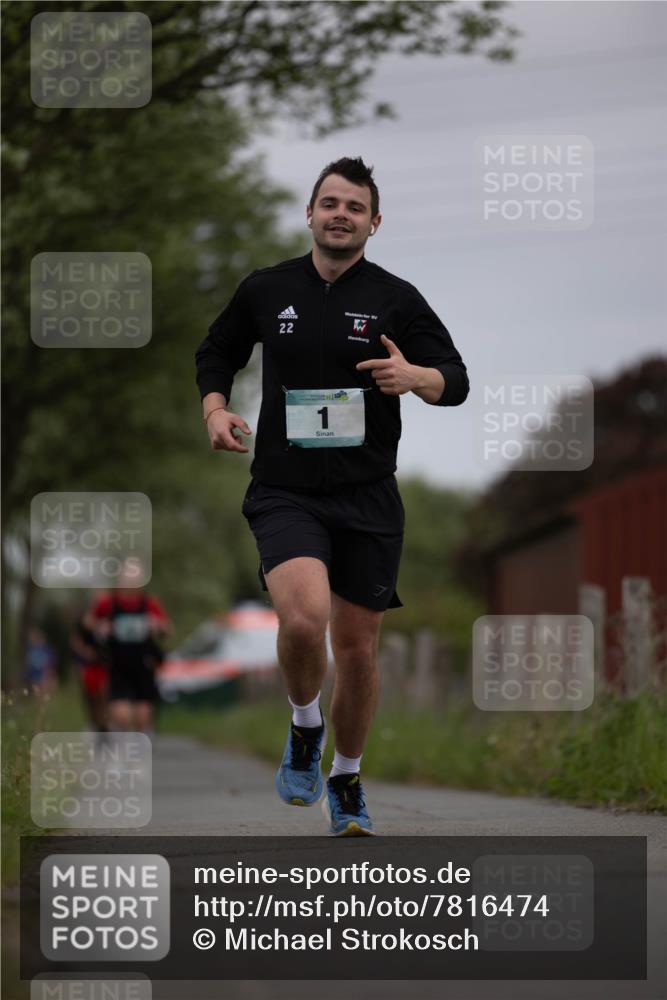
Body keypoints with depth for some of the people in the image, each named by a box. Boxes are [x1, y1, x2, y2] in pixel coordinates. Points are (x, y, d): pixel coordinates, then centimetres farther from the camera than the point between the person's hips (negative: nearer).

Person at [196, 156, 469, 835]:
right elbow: (216, 353, 20)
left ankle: (346, 781, 29)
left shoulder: (396, 299, 1)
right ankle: (304, 727, 4)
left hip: (368, 498, 1)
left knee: (357, 648, 7)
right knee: (304, 617, -26)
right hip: (284, 492, -1)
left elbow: (456, 381, 2)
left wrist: (415, 376, -20)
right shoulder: (266, 290, 4)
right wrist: (215, 410, 2)